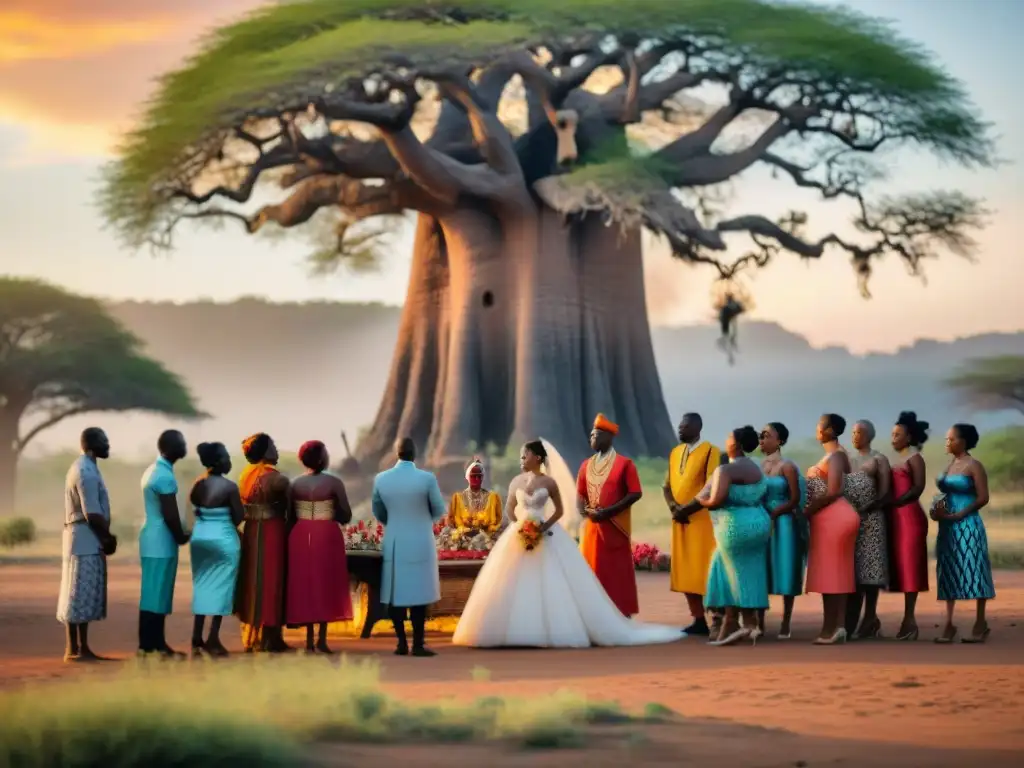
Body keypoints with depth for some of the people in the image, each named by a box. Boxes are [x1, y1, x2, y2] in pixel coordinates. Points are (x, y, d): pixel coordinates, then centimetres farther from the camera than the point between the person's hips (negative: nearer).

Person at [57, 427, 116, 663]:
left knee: (85, 595, 10)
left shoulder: (85, 467, 17)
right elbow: (92, 514, -20)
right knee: (79, 595, -8)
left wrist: (105, 537, 11)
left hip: (88, 541, 10)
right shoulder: (86, 471, -16)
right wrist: (108, 538, -8)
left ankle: (82, 648, 12)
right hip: (85, 541, -10)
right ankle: (73, 649, -6)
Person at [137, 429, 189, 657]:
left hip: (152, 538, 10)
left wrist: (177, 535, 16)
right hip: (161, 541, -10)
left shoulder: (153, 470, 14)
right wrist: (181, 537, -4)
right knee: (157, 594, -6)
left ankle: (150, 642, 15)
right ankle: (153, 644, -3)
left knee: (153, 592, 11)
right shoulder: (165, 476, -18)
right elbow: (170, 514, -19)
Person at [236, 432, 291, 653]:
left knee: (253, 581, 13)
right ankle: (268, 638, 2)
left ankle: (252, 636, 19)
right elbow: (287, 508, -8)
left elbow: (243, 507, 10)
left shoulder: (246, 475, 8)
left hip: (251, 531, 7)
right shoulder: (276, 478, -14)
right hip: (271, 531, -7)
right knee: (269, 581, -1)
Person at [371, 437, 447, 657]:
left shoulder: (381, 479, -4)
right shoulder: (427, 479, -12)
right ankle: (418, 644, 1)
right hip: (419, 544, -3)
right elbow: (439, 511, 0)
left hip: (393, 543, 3)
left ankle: (401, 643, 8)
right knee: (418, 594, 1)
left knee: (395, 592, 8)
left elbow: (378, 513, 10)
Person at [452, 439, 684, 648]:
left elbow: (560, 511, 1)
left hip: (546, 538, -3)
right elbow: (509, 509, 12)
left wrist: (544, 527, -13)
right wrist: (519, 525, -6)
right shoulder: (517, 482, 6)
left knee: (552, 586, -5)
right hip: (519, 536, 3)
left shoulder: (549, 482, -3)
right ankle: (515, 631, 4)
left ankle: (556, 629, 1)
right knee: (514, 587, -1)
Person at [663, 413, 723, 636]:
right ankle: (699, 621, 12)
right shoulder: (675, 453, 14)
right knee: (685, 572, 6)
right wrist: (673, 507, -5)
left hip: (702, 519, -7)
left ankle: (717, 621, -4)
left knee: (706, 571, -7)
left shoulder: (711, 452, -8)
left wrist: (689, 508, -17)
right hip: (680, 521, 7)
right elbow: (667, 485, 14)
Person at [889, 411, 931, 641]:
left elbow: (918, 488, -14)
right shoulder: (898, 460, 19)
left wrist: (891, 503, -21)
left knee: (909, 565, -8)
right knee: (901, 566, 5)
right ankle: (908, 619, 5)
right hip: (897, 517, 8)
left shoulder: (915, 458, -3)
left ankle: (909, 620, -9)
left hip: (910, 516, -8)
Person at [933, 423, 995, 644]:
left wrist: (956, 516, -17)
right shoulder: (950, 465, 13)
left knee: (972, 571, -3)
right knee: (949, 574, 5)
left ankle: (980, 624, 3)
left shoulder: (974, 466, -7)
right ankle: (949, 624, 6)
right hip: (948, 527, 7)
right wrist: (939, 511, -1)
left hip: (968, 526, -7)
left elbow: (983, 498, -13)